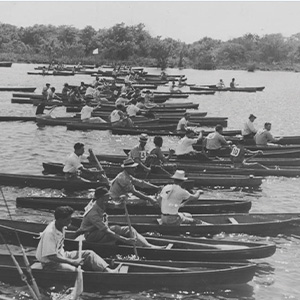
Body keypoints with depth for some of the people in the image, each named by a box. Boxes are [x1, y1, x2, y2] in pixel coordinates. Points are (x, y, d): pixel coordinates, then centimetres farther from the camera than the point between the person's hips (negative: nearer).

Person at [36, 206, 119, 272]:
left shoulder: (62, 227, 2)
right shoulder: (49, 233, -26)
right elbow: (51, 256, -27)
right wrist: (73, 261, -23)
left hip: (61, 256, 9)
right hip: (50, 263, -9)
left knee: (89, 254, -7)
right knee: (74, 270, -36)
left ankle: (108, 271, -23)